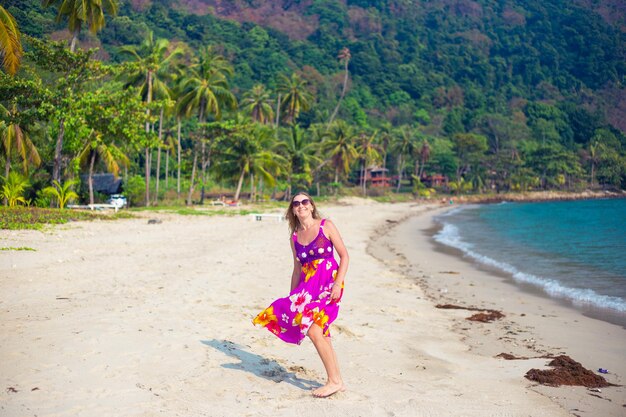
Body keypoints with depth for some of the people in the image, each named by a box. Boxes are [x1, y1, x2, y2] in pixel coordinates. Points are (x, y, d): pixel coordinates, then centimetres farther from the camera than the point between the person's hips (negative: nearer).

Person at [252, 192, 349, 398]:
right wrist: (292, 298, 14)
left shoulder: (326, 226, -2)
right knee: (321, 334, 7)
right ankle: (337, 381, 19)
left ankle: (334, 381, -6)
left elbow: (344, 255, -3)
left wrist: (338, 283, -14)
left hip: (328, 282, -6)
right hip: (308, 285, 6)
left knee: (313, 330, -17)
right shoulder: (295, 237, 11)